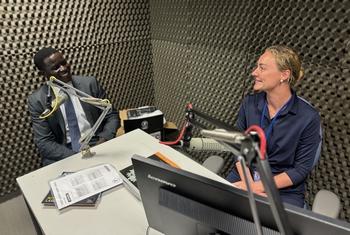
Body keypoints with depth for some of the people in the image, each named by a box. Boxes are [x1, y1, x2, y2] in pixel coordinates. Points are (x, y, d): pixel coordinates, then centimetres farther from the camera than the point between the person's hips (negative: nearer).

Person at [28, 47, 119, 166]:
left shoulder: (89, 83, -1)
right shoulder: (37, 100, -2)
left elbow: (111, 116, 3)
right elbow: (44, 142, -4)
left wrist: (103, 141, -15)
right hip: (64, 154, 0)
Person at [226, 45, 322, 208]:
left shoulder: (308, 117, -12)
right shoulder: (249, 103, -3)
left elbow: (301, 169, -9)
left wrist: (258, 187, -18)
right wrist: (248, 184, -15)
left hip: (285, 189, -2)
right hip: (244, 176, 2)